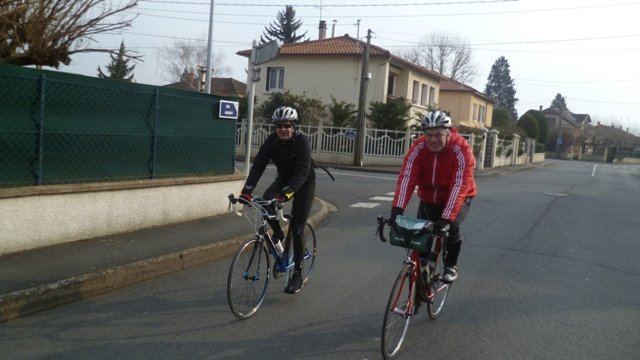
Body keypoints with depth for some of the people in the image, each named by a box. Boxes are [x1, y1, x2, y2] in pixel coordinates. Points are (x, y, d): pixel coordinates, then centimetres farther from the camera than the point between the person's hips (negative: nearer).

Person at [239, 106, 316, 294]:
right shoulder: (272, 141, -15)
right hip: (283, 179, 4)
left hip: (304, 183, -4)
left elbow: (303, 171, -37)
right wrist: (246, 191, -36)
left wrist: (287, 192, -51)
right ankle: (278, 234, 3)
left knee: (296, 229, -9)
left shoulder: (302, 141, -27)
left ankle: (297, 274, 3)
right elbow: (258, 166, -23)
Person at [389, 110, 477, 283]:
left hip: (458, 198, -3)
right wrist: (397, 209, -43)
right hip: (429, 198, 3)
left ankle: (451, 266, 2)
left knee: (451, 228, -24)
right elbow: (406, 178, -31)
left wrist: (446, 218, -45)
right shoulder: (418, 148, -22)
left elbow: (459, 186, -36)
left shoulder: (461, 150, -30)